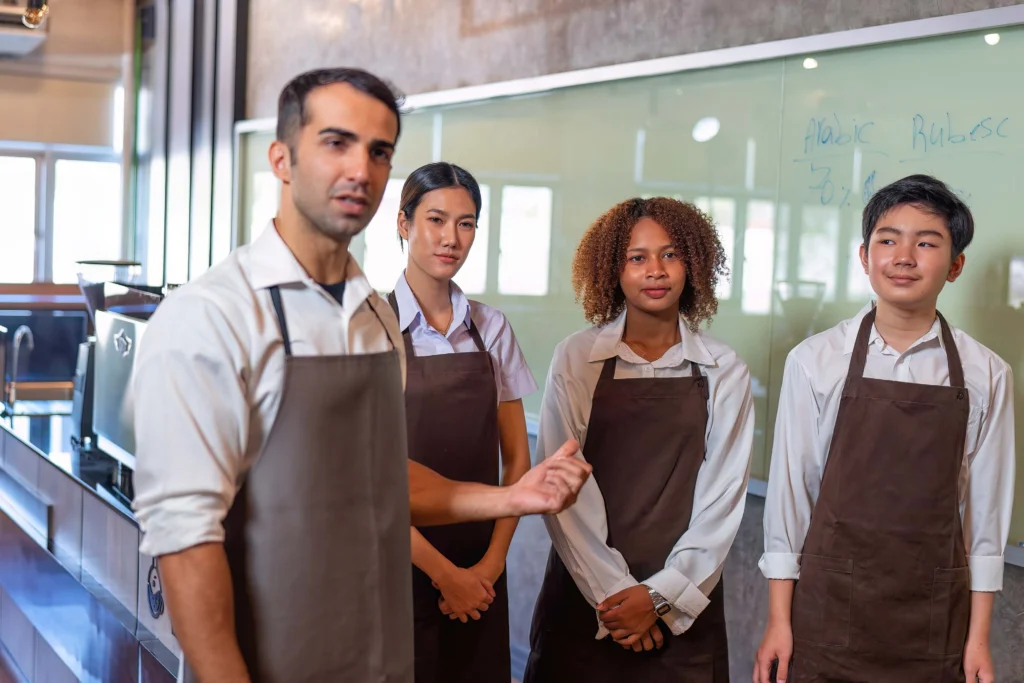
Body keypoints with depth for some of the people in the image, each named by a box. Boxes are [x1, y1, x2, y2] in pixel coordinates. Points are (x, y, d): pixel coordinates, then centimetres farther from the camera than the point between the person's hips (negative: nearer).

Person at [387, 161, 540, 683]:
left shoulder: (491, 328, 5)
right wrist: (444, 574, -11)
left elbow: (516, 459, 7)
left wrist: (492, 563, -4)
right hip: (401, 574, -4)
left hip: (480, 578, 4)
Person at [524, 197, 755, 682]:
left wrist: (662, 595, -10)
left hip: (684, 607, 1)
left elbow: (723, 496, -2)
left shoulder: (725, 372, 0)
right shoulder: (577, 359, -3)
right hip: (585, 596, -1)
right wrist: (613, 591, -13)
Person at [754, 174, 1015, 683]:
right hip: (826, 613, -1)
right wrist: (779, 620, -1)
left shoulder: (985, 376, -3)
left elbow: (985, 508, 2)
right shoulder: (814, 362, -7)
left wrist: (978, 636, 4)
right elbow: (789, 489, -3)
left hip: (934, 622, 1)